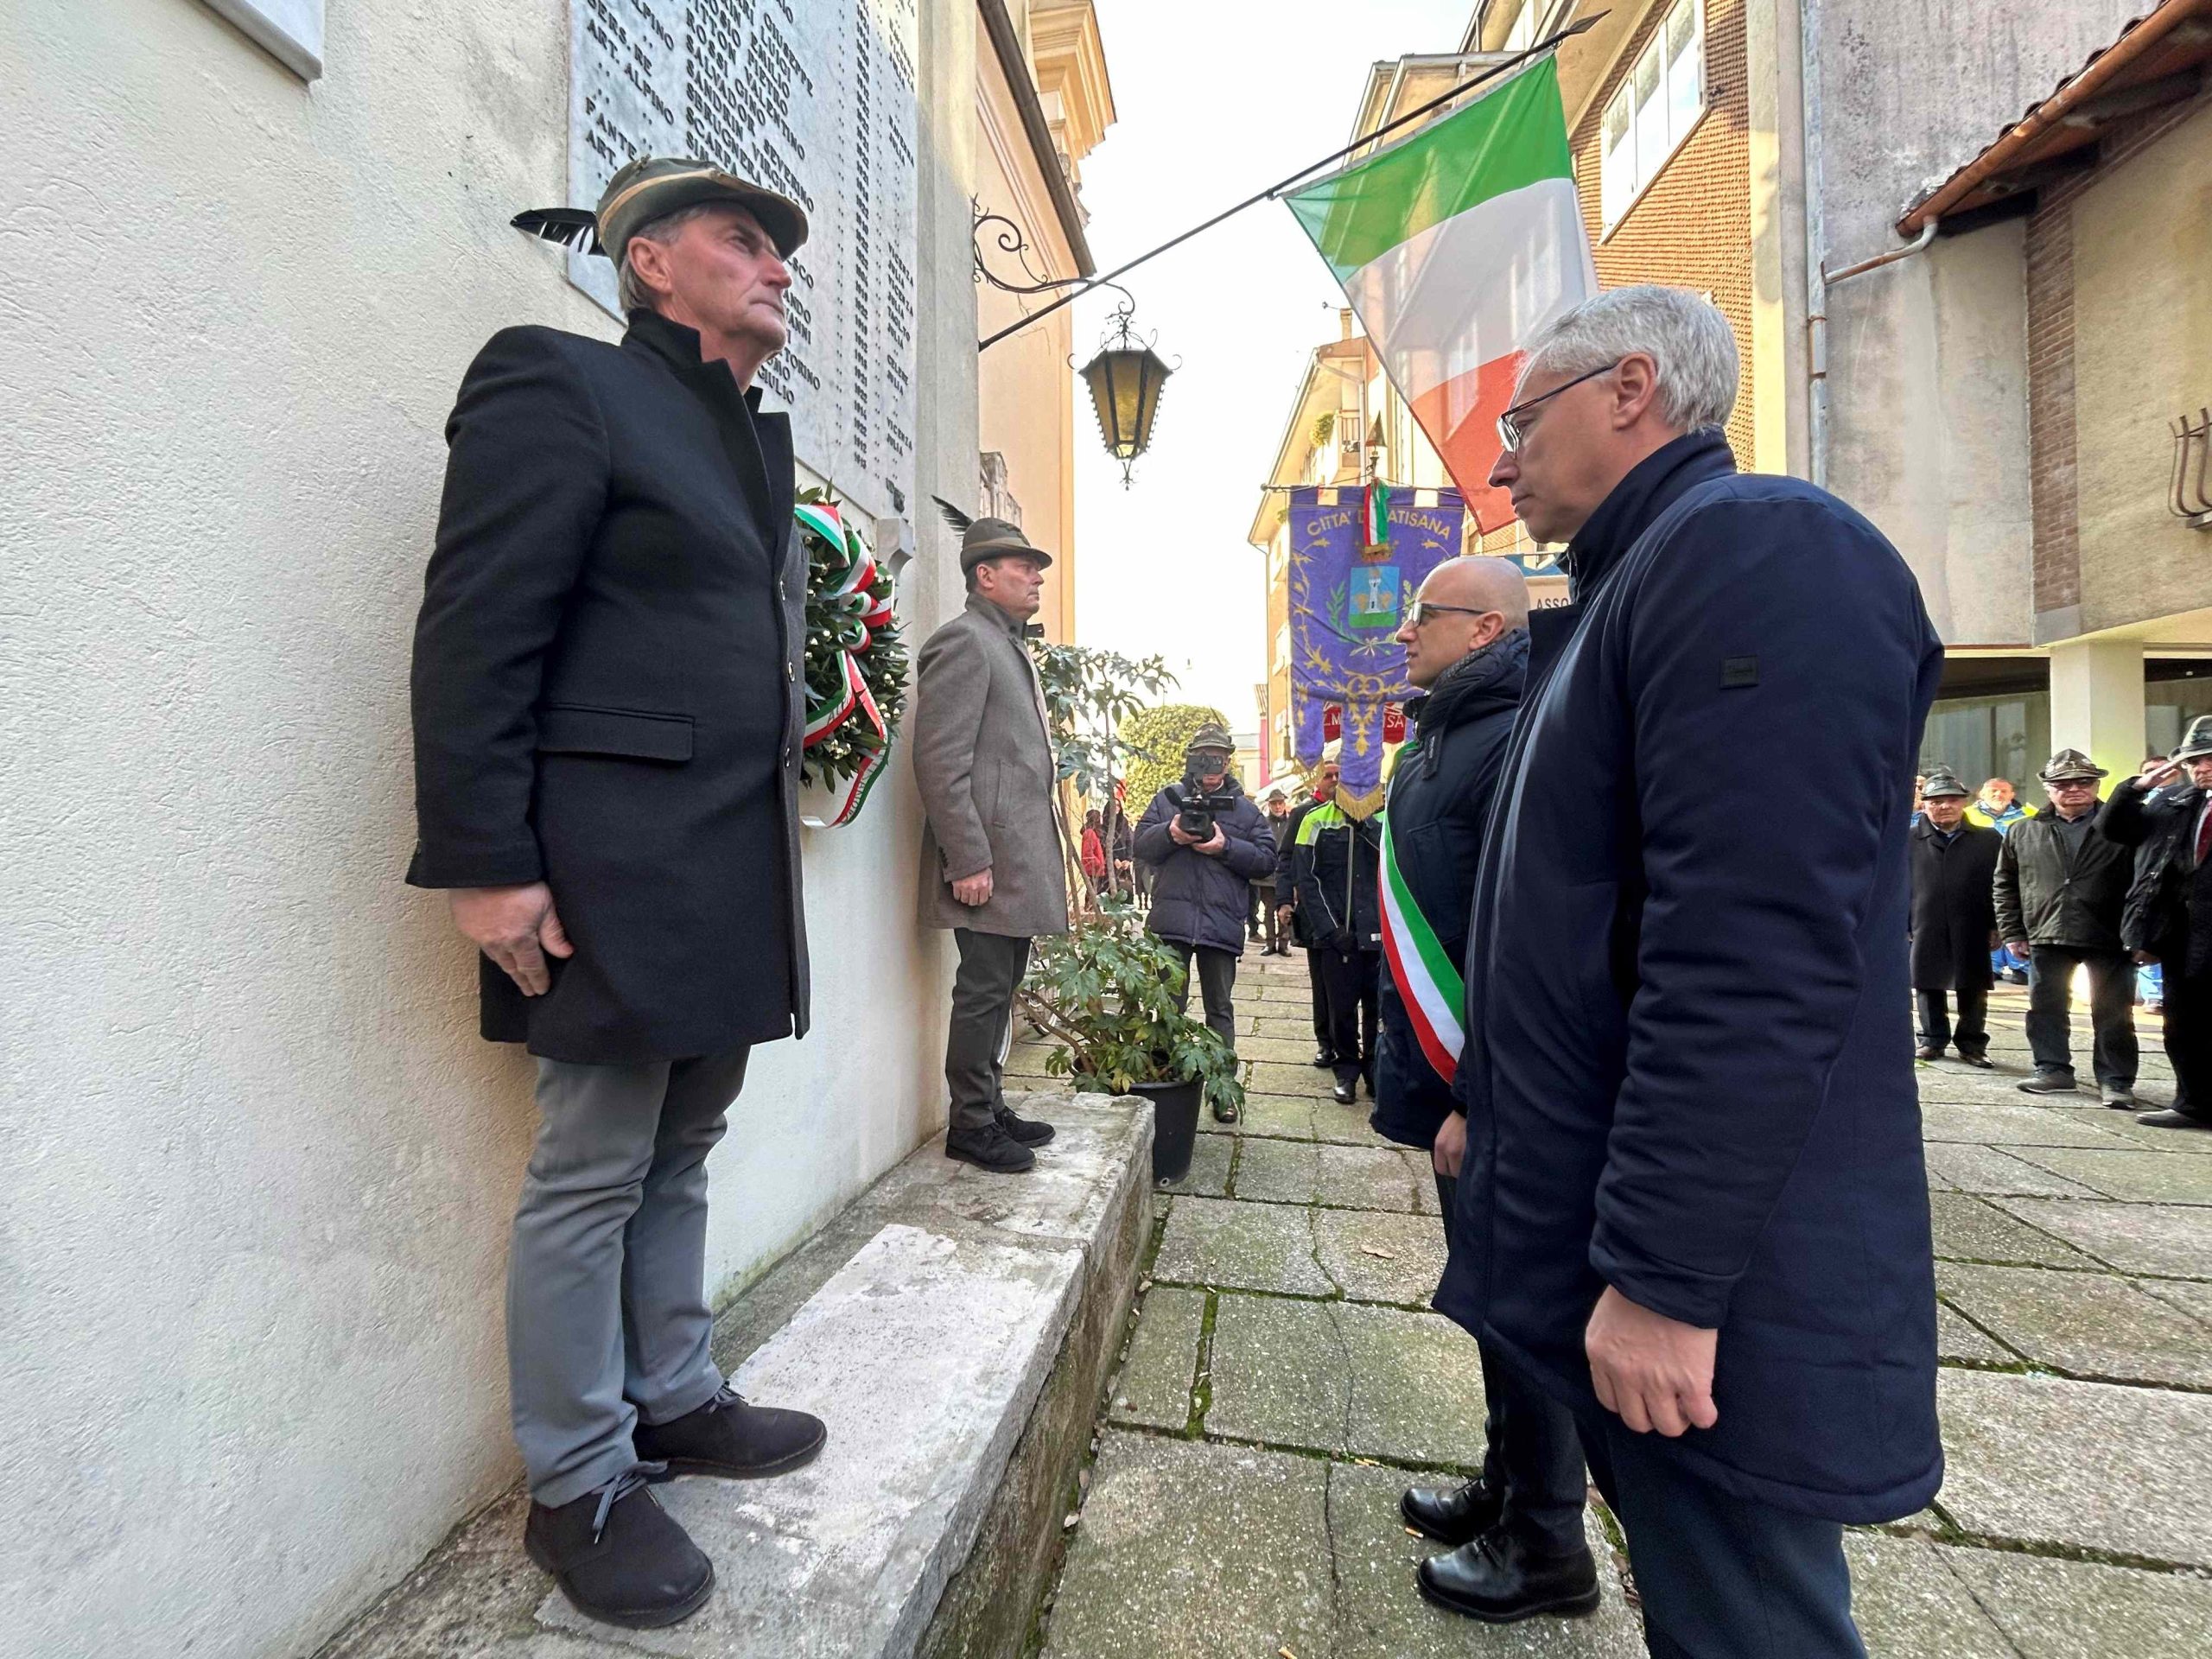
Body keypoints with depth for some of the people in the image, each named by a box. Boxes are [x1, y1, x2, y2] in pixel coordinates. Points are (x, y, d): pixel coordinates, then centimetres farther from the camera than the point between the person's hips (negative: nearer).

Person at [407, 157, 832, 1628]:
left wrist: (775, 859, 15)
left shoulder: (754, 443, 21)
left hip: (736, 880, 8)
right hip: (618, 872, -8)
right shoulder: (560, 383, -2)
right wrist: (486, 866, -16)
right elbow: (473, 635, -11)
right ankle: (578, 1485, 22)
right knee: (593, 1176, 4)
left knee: (682, 1157, 18)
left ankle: (675, 1400, 35)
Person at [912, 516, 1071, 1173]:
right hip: (990, 860, -9)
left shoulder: (1009, 647, 21)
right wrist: (969, 860, -21)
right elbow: (941, 761, -17)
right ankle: (970, 1126, 11)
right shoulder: (964, 639, -8)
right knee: (984, 991, -2)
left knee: (1000, 989, 14)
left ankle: (992, 1108, 25)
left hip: (1020, 859, 9)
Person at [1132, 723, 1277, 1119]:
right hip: (1172, 920, 0)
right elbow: (1140, 846, 3)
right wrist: (1170, 833, -16)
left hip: (1222, 924, 0)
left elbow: (1267, 859, 0)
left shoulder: (1244, 808, 8)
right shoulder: (1168, 799, 9)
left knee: (1220, 1010, 11)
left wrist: (1226, 846, -14)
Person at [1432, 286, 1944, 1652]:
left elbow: (1753, 959, -25)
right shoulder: (1632, 589, 16)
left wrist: (1665, 1275, -23)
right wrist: (1493, 1113, 21)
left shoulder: (1758, 550, -15)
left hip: (1702, 1291, -9)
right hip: (1606, 1241, 9)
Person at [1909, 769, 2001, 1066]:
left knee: (1973, 991, 7)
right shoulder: (1908, 840, 2)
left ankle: (1972, 1044, 19)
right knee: (1928, 987, 8)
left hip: (1972, 932, 1)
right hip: (1925, 930, 0)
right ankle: (1933, 1040, 21)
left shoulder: (1989, 840, 6)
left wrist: (1996, 925, 0)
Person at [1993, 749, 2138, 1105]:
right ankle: (2053, 1070, 20)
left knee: (2113, 1015, 5)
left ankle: (2115, 1080, 13)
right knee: (2046, 1008, 8)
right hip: (2046, 938, 3)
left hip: (2108, 939, -2)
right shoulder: (2025, 832, 6)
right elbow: (2006, 884, 11)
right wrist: (2012, 931, 6)